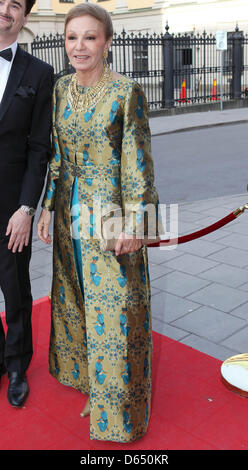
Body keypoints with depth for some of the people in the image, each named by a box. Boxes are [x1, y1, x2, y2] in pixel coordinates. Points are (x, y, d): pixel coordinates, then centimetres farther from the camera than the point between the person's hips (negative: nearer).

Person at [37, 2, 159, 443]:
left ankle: (116, 402, 24)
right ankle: (84, 368, 41)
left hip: (110, 216, -5)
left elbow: (138, 161, -11)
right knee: (75, 295, 17)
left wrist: (132, 222, -14)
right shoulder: (60, 88, 6)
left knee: (114, 304, 4)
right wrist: (48, 207, 8)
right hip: (71, 212, 6)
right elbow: (57, 155, 11)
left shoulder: (126, 92, -11)